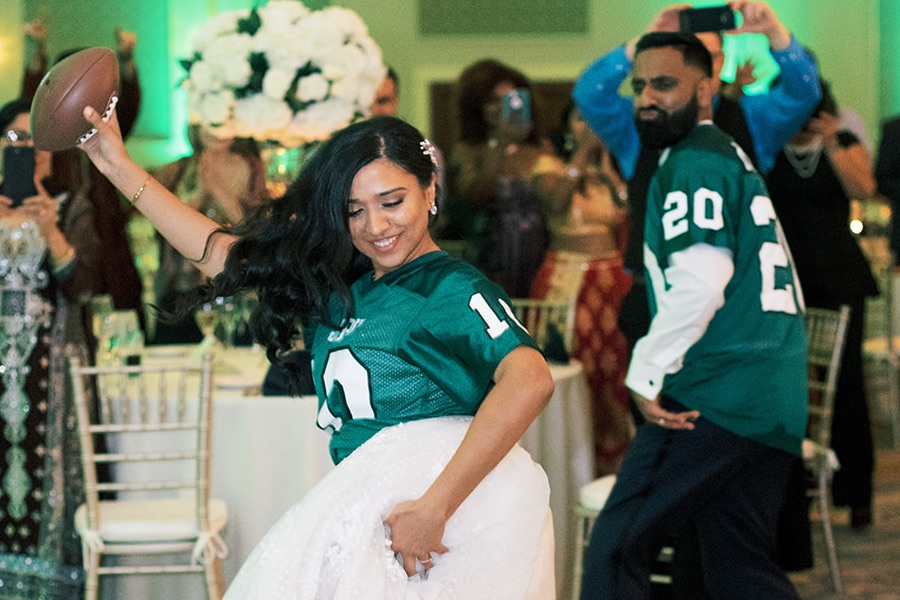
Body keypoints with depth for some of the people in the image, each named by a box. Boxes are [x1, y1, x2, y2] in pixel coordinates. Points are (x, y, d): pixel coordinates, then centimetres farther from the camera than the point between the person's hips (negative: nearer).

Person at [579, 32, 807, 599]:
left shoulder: (694, 160, -8)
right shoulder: (736, 158, 23)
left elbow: (700, 278, -21)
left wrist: (647, 376, -12)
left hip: (714, 397, -10)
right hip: (773, 403, 10)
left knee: (615, 552, -10)